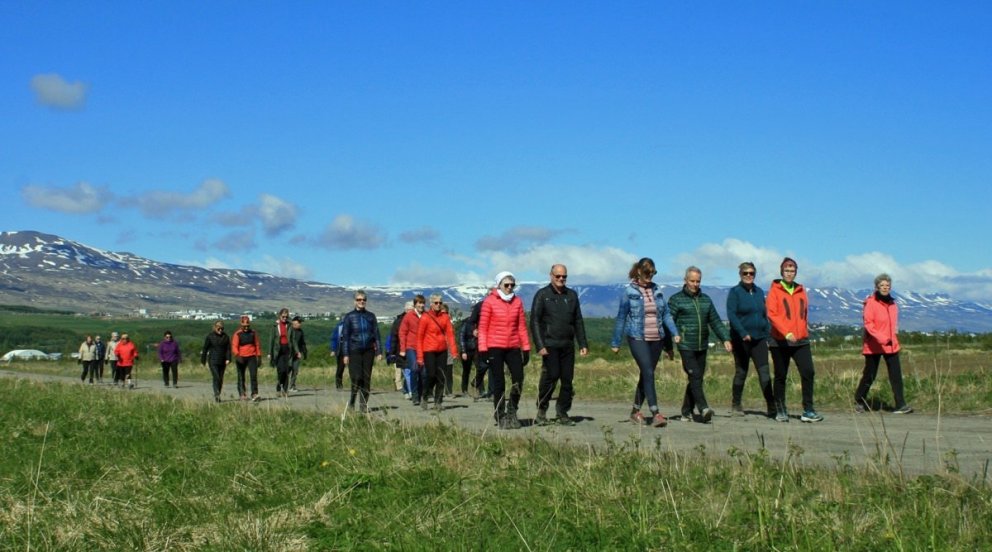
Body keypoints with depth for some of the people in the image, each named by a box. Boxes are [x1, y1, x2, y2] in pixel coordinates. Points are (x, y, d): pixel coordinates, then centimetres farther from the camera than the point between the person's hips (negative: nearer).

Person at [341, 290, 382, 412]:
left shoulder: (371, 316, 10)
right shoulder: (349, 317, 3)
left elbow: (376, 334, 10)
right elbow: (345, 336, 2)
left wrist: (379, 352, 2)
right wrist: (346, 354, -4)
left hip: (368, 351, 3)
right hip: (354, 351, -3)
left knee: (366, 379, 1)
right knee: (357, 377, -11)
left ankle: (363, 405, 8)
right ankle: (352, 401, 10)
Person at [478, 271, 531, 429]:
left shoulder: (517, 301, 8)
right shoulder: (489, 302, -3)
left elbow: (521, 326, 10)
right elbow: (482, 327, -3)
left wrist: (526, 348, 7)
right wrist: (483, 349, -8)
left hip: (513, 348, 3)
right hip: (495, 348, -3)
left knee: (518, 379, -4)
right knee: (498, 383, 2)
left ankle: (512, 411, 16)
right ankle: (500, 416, 12)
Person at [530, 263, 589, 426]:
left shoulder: (572, 295, 14)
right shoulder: (542, 295, 1)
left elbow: (578, 321, 18)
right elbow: (534, 322, -3)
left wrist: (583, 344, 10)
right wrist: (539, 345, -12)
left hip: (568, 345, 4)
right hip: (550, 345, -4)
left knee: (567, 379, 2)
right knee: (551, 376, -11)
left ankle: (563, 413, 11)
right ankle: (541, 410, 4)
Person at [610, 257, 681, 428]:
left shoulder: (657, 290, 9)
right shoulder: (629, 291, -4)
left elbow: (666, 314, 12)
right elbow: (621, 317, -1)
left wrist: (674, 333, -1)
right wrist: (615, 343, 1)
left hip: (656, 339, 5)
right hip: (637, 339, -5)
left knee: (646, 375, 9)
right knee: (648, 373, -14)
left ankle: (635, 411, 22)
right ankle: (655, 413, -17)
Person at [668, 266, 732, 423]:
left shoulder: (706, 300, 16)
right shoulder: (676, 300, 0)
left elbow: (715, 321, 16)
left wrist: (725, 339, 4)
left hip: (702, 347, 5)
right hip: (686, 347, -5)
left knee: (697, 379, 6)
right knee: (694, 377, -16)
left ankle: (687, 412, 13)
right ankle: (703, 408, -25)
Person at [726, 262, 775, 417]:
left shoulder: (759, 292, 13)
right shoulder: (735, 292, -4)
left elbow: (764, 315, 18)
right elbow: (731, 315, -13)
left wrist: (768, 335, 11)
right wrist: (743, 333, -24)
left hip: (759, 338, 4)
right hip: (741, 339, -4)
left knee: (764, 372, -5)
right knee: (741, 372, 5)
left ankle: (771, 407, -9)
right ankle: (735, 405, 19)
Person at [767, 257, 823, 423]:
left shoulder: (801, 291, 11)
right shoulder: (775, 290, -2)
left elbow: (804, 314, 19)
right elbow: (771, 314, -12)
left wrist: (803, 331, 12)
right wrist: (786, 332, -22)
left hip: (801, 340, 3)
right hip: (780, 341, -3)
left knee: (808, 372, -8)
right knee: (781, 376, 5)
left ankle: (808, 411, -5)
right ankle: (780, 410, 17)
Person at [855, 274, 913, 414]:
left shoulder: (892, 303, 9)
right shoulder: (871, 302, -10)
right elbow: (868, 323, -17)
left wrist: (895, 332, 13)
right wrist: (880, 338, -28)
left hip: (891, 345, 5)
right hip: (874, 346, -5)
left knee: (896, 374, -5)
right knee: (869, 375, 5)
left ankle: (900, 405, -6)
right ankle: (859, 401, 24)